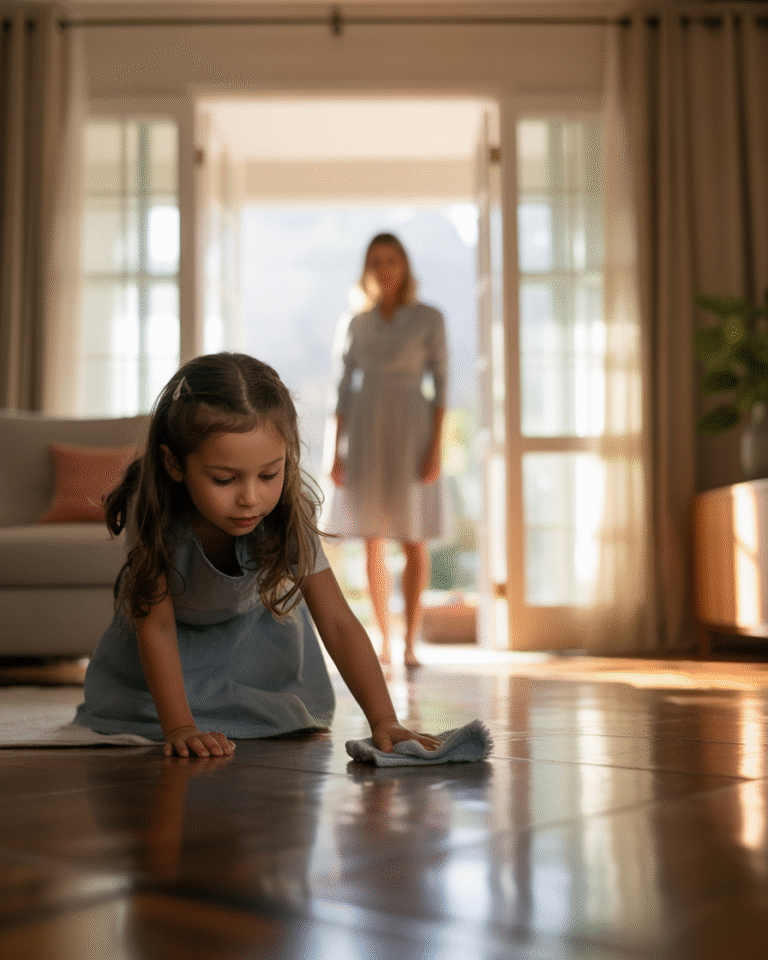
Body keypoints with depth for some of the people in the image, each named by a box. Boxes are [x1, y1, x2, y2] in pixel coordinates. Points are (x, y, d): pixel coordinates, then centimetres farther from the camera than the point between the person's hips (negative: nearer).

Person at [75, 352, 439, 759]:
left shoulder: (288, 513, -34)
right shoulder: (152, 511, -38)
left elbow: (338, 622, -34)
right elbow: (157, 625, -32)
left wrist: (384, 720, -43)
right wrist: (178, 728, -40)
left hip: (253, 631, 1)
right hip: (177, 632, 0)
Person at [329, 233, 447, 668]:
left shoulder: (430, 318, 1)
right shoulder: (359, 324, 10)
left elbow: (441, 382, -3)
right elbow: (346, 387, 9)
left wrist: (436, 446, -12)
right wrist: (337, 451, 2)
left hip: (410, 431, -3)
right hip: (366, 433, 3)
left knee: (414, 541, -4)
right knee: (374, 543, 4)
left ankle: (411, 644, 3)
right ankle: (384, 642, 13)